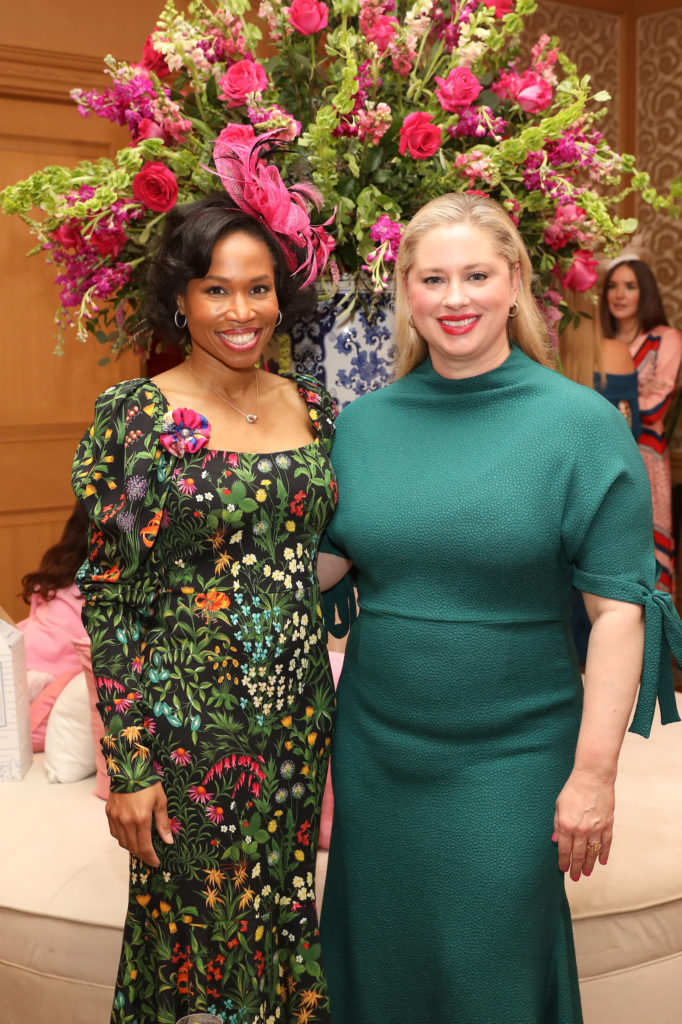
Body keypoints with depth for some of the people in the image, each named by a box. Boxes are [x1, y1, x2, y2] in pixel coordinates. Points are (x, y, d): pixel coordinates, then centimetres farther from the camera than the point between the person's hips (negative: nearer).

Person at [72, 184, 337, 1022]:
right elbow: (109, 599, -11)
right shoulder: (135, 416, -11)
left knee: (286, 906, 20)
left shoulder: (311, 407, 3)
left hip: (299, 706, 5)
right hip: (191, 718, -4)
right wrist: (128, 763, -13)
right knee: (198, 925, 11)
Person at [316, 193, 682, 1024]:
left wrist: (594, 772, -13)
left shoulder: (580, 422, -10)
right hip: (376, 745, 4)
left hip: (511, 756, -3)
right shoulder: (363, 424, 1)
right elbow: (316, 565, 8)